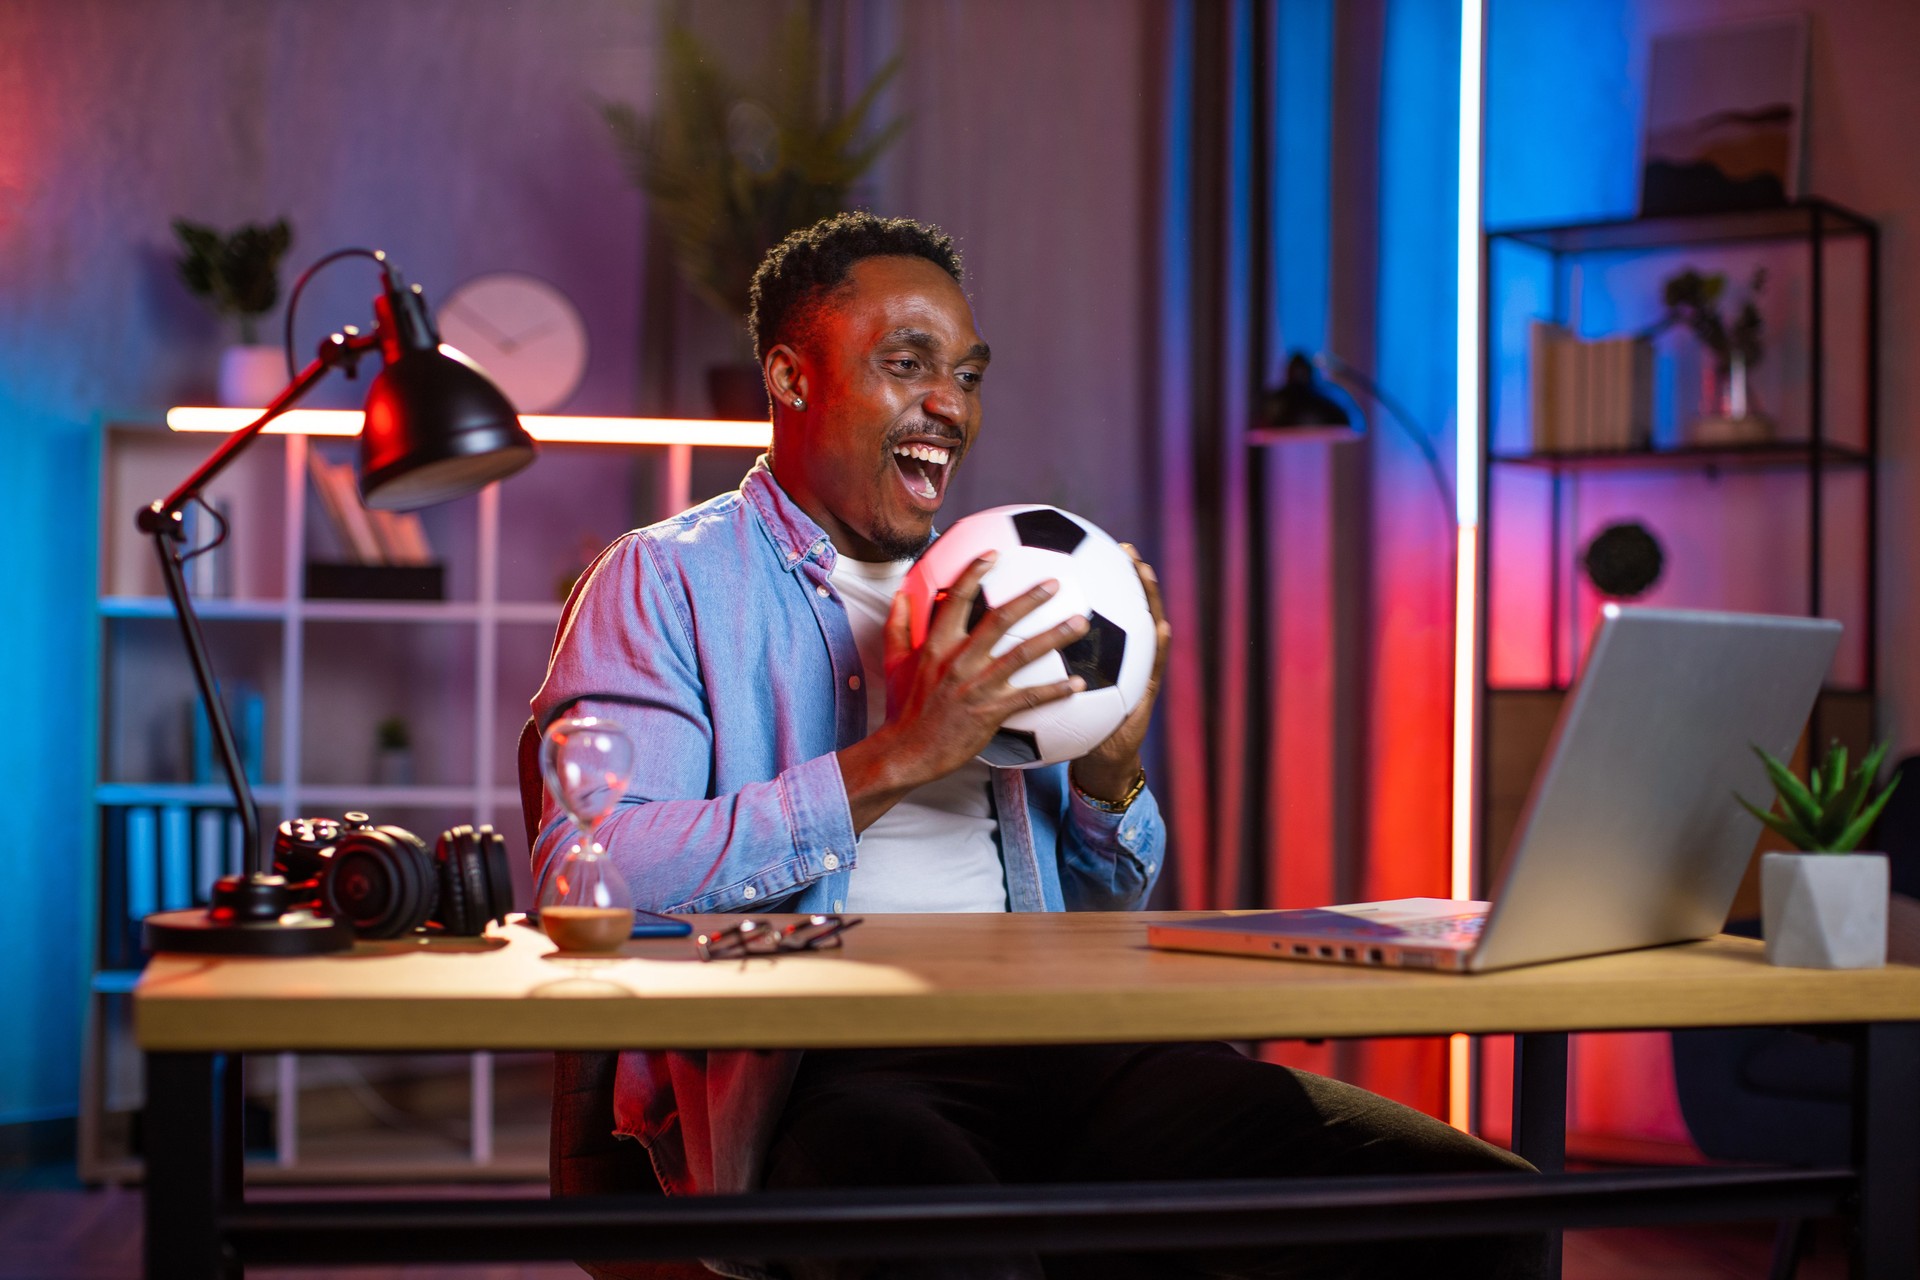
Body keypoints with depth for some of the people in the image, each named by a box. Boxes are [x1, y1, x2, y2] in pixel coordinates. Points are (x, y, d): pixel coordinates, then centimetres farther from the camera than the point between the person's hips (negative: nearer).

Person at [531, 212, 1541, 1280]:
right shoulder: (664, 579, 8)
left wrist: (1112, 777, 5)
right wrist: (897, 761, -13)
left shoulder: (989, 600, 26)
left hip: (1057, 1052, 6)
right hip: (820, 1070, -5)